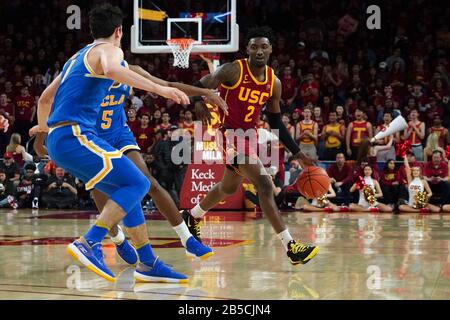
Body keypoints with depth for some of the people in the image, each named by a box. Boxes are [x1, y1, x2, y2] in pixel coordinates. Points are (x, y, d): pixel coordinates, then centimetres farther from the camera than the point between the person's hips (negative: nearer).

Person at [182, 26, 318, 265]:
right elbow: (199, 87, -14)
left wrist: (297, 153, 5)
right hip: (229, 133, -8)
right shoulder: (233, 71, -15)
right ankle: (291, 247, -21)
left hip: (249, 136, 8)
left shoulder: (274, 83, 2)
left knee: (229, 187, 24)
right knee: (264, 185, -20)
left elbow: (276, 123, 9)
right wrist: (198, 103, -38)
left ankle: (192, 216, 50)